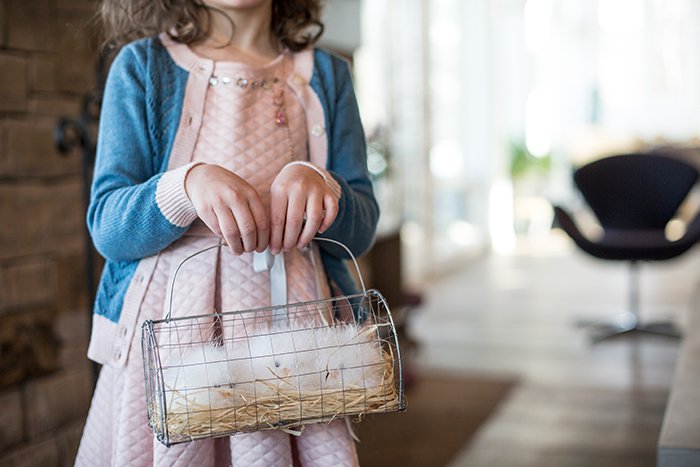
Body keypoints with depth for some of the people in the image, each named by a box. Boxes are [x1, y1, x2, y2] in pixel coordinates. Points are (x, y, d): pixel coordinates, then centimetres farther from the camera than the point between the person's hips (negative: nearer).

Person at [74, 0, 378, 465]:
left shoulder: (326, 75, 10)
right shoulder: (141, 65, 5)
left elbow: (361, 230, 6)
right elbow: (106, 227, -3)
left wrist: (318, 181, -16)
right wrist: (189, 183, -23)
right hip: (166, 322, -1)